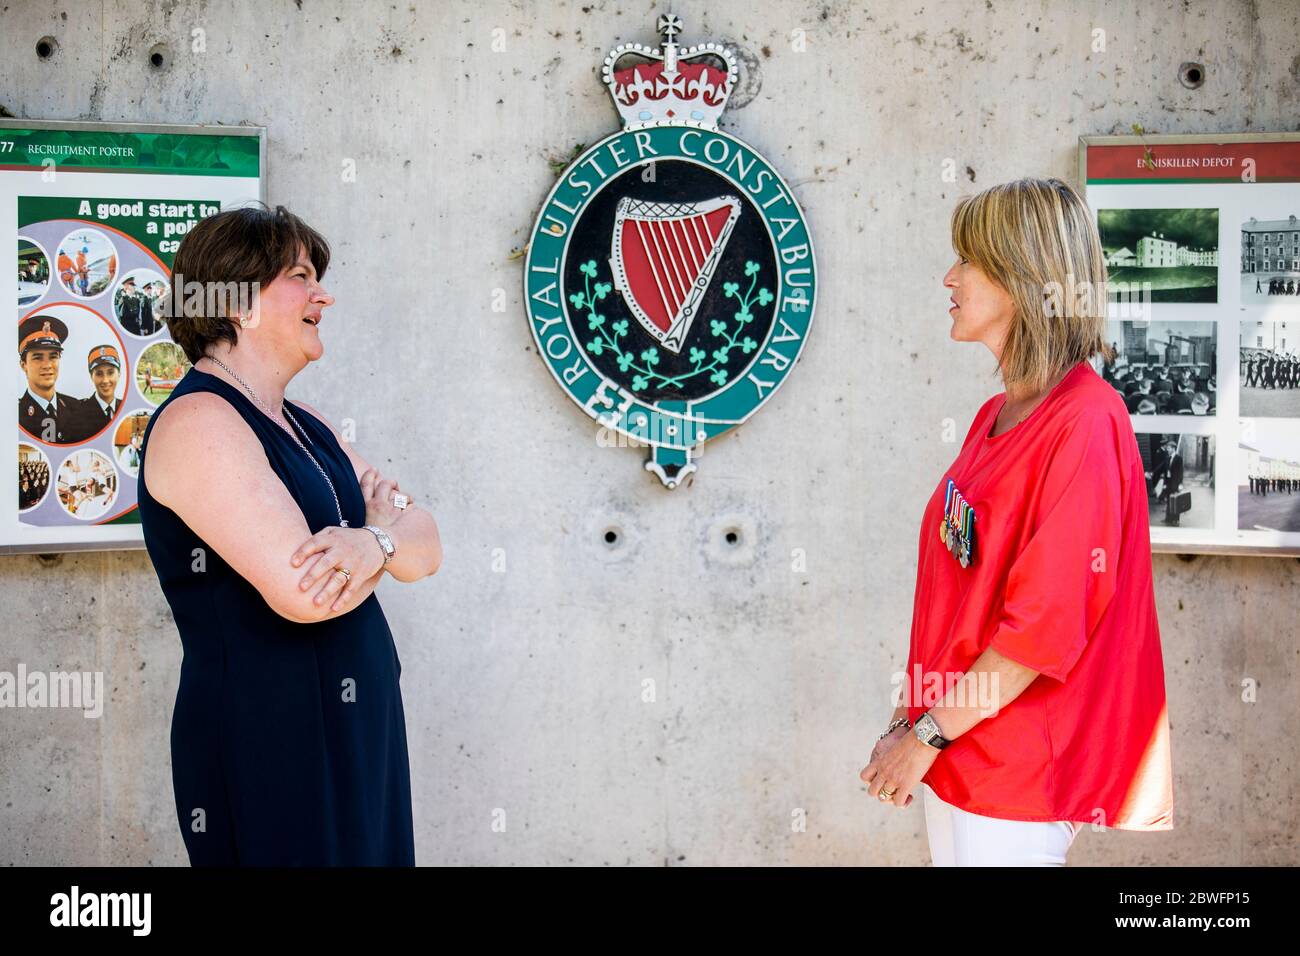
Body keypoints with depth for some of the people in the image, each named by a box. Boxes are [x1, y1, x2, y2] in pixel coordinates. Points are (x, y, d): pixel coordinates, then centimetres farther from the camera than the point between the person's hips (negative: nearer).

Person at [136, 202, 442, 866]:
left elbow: (426, 549, 6)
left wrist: (372, 541, -16)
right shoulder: (197, 421, -14)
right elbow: (301, 592, -24)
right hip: (266, 742, -8)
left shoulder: (304, 425, 14)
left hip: (358, 730, 8)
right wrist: (387, 527, -5)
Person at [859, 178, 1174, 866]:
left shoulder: (1085, 422, -17)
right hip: (954, 748, 8)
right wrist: (914, 709, 7)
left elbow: (1047, 626, -20)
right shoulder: (996, 416, 9)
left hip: (1016, 767, -7)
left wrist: (928, 733, -15)